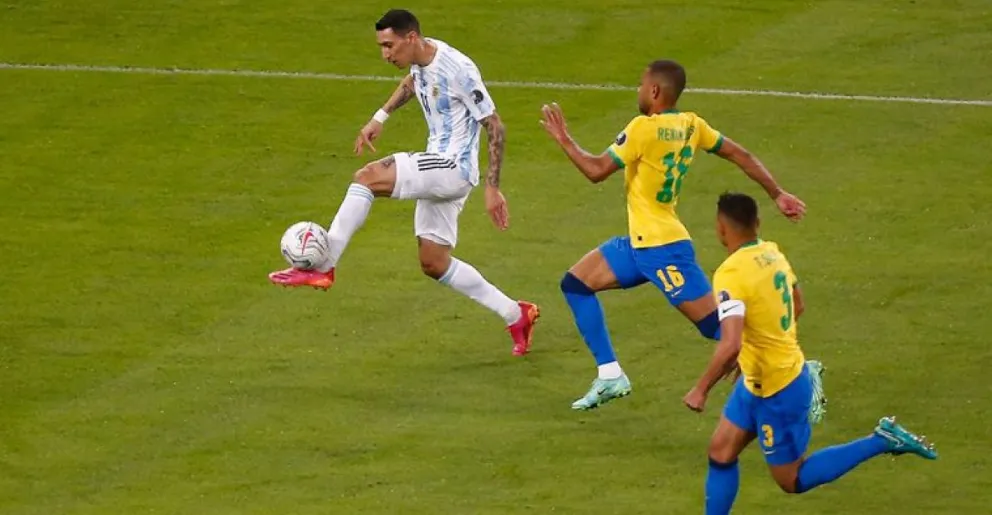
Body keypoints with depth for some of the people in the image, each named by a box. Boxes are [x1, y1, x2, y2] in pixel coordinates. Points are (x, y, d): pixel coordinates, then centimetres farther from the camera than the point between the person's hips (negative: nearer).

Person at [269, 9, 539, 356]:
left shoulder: (457, 70, -21)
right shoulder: (420, 60, 5)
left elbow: (494, 127, -17)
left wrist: (492, 188, -18)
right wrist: (380, 118, 24)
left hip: (455, 168, -10)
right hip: (438, 170, 10)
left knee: (368, 177, -24)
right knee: (434, 264, 12)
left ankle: (322, 267, -21)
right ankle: (516, 315, 21)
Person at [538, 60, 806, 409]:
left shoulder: (644, 128, -19)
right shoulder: (690, 125, 5)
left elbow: (597, 170, -18)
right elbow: (740, 155, 8)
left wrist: (564, 140, -3)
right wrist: (778, 195, 13)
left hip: (662, 248, -10)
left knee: (717, 326, -8)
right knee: (575, 284, 13)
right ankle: (610, 376, 12)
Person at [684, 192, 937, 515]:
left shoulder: (731, 275, -28)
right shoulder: (772, 253, -1)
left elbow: (730, 345, -36)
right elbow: (798, 306, 15)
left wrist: (701, 390, -24)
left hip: (777, 392, -9)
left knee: (792, 480, 8)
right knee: (720, 453, 14)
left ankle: (882, 441, 5)